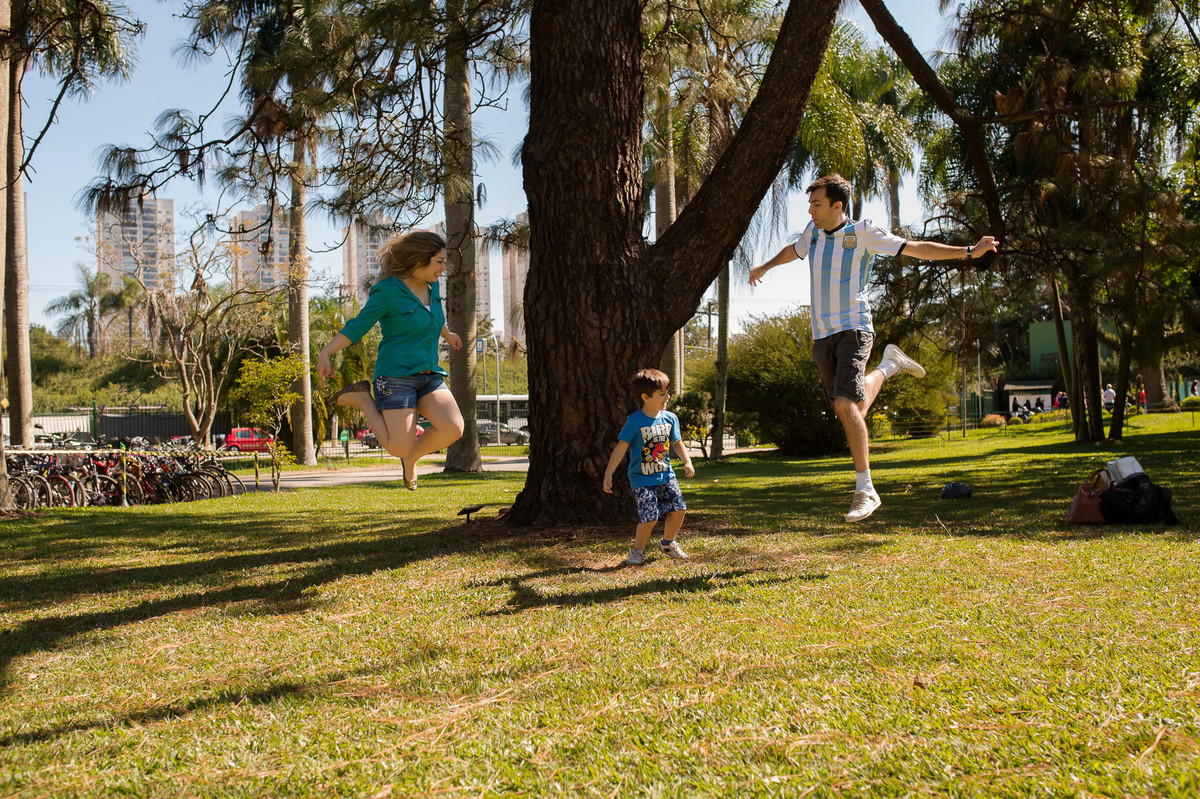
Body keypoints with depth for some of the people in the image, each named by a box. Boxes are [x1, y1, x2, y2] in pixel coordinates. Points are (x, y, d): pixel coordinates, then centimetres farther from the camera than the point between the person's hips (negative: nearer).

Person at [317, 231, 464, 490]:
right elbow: (357, 326, -9)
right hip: (396, 375, -6)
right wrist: (326, 352, -21)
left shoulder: (430, 286, 9)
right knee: (399, 447, -10)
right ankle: (362, 399, 10)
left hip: (429, 376, 7)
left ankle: (412, 456, 13)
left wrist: (448, 335, 49)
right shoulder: (387, 291, -12)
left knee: (453, 429, -16)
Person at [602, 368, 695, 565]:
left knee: (678, 508, -2)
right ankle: (638, 550, 11)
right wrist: (608, 474, -12)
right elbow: (621, 447, -11)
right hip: (642, 479, -5)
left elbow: (677, 443, 16)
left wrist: (687, 462, 3)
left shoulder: (670, 418, 2)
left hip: (665, 474, 5)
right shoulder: (635, 421, -14)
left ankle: (668, 543, 25)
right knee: (650, 516, -14)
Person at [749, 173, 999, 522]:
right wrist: (765, 267, 51)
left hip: (853, 328, -6)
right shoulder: (813, 231, 10)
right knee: (852, 407, 9)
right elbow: (794, 249, 33)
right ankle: (888, 366, 39)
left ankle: (865, 489, -17)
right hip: (822, 334, 6)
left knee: (846, 404, -22)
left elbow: (915, 249, -5)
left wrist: (969, 251, -9)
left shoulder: (862, 233, -7)